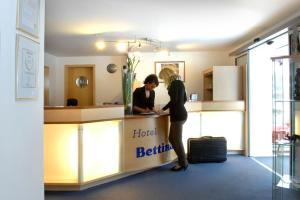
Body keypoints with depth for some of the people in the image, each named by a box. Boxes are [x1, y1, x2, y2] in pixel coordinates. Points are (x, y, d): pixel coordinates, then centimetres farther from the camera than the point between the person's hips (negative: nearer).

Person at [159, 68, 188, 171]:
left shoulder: (174, 83, -11)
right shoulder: (179, 82, 16)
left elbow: (173, 100, -18)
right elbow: (184, 99, 22)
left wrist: (163, 109, -7)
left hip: (177, 115, -9)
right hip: (180, 113, 9)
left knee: (177, 140, 0)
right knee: (172, 138, 15)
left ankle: (183, 164, 12)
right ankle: (182, 161, 23)